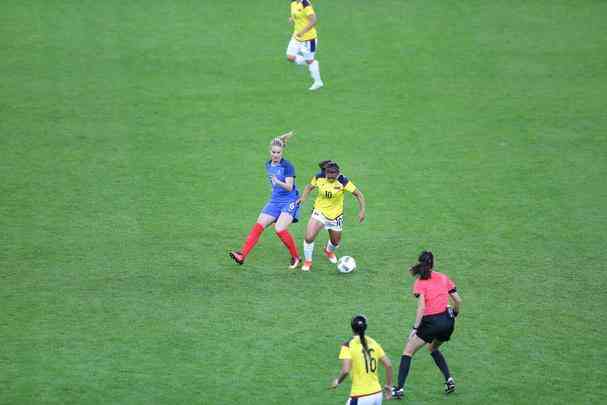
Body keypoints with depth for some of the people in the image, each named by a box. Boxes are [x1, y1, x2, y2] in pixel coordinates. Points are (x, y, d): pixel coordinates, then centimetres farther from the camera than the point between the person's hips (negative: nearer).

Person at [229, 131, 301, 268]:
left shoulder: (287, 166, -13)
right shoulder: (268, 165, 8)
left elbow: (289, 187, -22)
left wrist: (278, 182, -36)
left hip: (290, 201, -7)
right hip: (275, 200, 7)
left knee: (280, 229, -23)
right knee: (258, 226, -7)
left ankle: (295, 257, -5)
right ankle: (242, 255, -13)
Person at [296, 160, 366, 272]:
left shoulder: (343, 181, -22)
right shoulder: (319, 178, -15)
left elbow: (358, 194, -15)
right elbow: (309, 187, 6)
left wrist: (362, 210, -23)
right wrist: (303, 197, -11)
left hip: (335, 215, 0)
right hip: (319, 212, 0)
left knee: (335, 242, 18)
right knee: (309, 237, -18)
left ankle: (329, 251, 56)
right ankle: (307, 261, 6)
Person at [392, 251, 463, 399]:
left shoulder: (420, 282, -5)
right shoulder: (443, 278, 7)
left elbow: (421, 307, -16)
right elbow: (458, 300, 8)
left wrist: (415, 328, -15)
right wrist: (454, 314, 26)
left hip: (431, 322, -5)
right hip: (447, 321, 5)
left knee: (407, 352, 6)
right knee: (433, 349, 32)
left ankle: (399, 388, -3)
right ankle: (449, 379, 18)